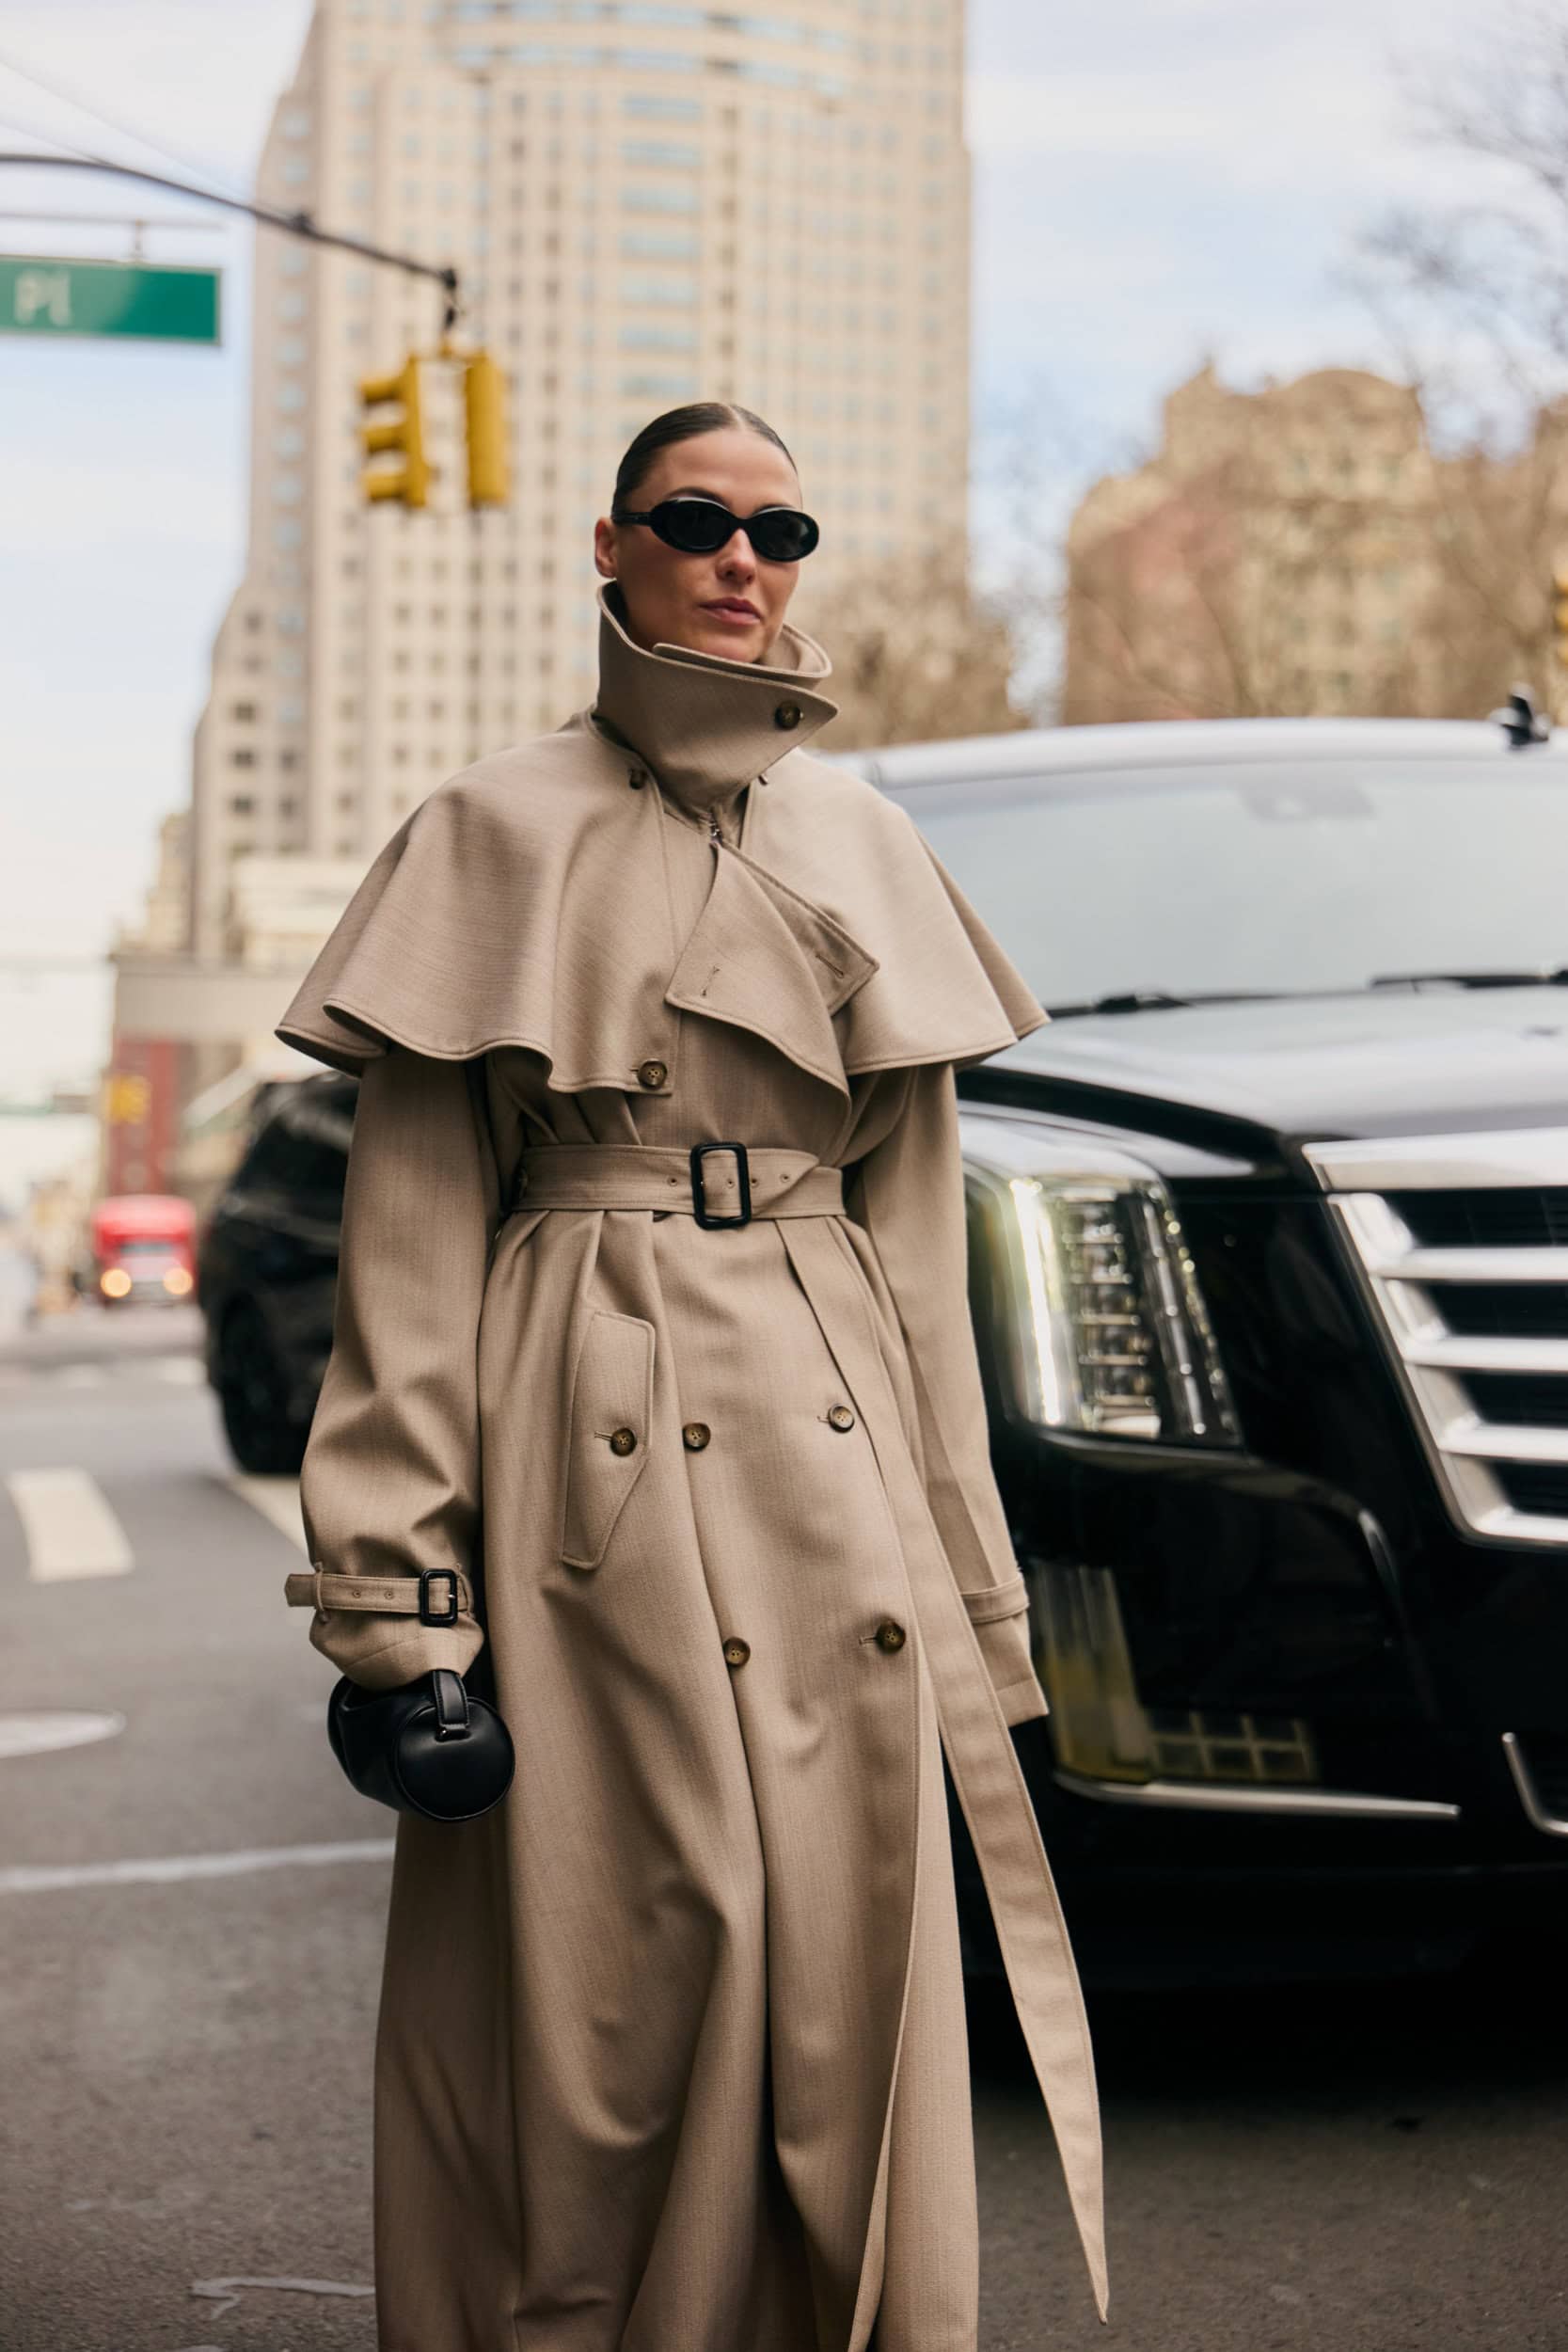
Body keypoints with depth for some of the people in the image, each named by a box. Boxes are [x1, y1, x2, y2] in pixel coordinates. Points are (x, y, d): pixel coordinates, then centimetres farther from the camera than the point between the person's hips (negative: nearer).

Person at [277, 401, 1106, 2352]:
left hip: (827, 1456, 3)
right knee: (595, 1975, 0)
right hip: (589, 1453, -3)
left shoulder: (860, 842, 13)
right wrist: (394, 1575, -9)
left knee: (852, 1964, 4)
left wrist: (958, 1569, 10)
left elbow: (916, 1228, 14)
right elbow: (414, 1227, -1)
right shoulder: (498, 833, 3)